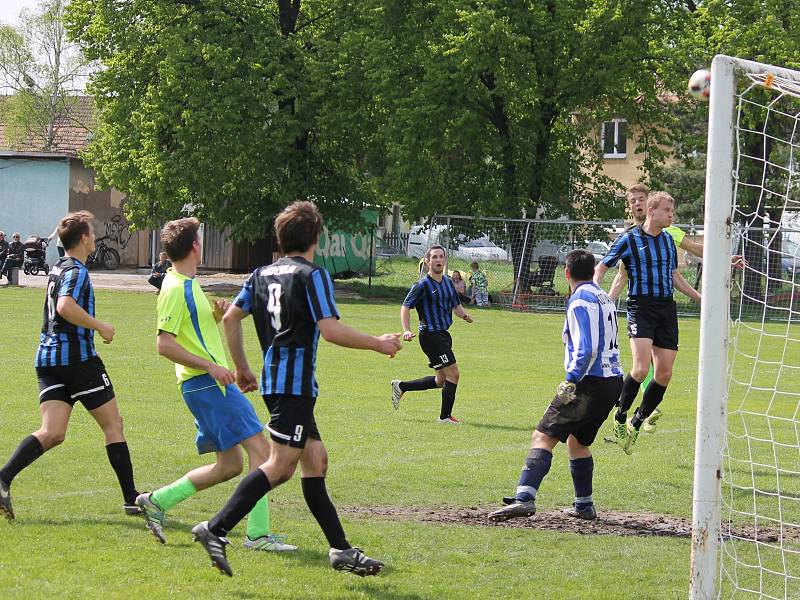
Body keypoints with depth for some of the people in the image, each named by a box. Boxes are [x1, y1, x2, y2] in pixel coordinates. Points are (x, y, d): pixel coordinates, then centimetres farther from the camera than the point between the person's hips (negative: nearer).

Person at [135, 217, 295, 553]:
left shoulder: (187, 285, 17)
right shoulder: (176, 288, -13)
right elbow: (164, 345, -18)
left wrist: (216, 316, 7)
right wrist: (210, 366, -22)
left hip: (213, 383, 10)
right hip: (206, 383, -10)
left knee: (229, 465, 11)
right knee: (260, 450, -12)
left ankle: (157, 501, 16)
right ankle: (257, 534, -13)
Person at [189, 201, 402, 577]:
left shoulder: (262, 274, 15)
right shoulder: (312, 275, -7)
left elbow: (231, 318, 14)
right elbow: (329, 330, -17)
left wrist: (241, 368, 23)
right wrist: (378, 344, -6)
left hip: (274, 379, 9)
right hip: (295, 381, -9)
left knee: (316, 461, 12)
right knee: (281, 465, -14)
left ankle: (340, 549, 13)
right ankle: (216, 529, -24)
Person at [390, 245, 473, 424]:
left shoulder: (448, 282, 12)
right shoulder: (422, 285, -11)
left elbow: (456, 305, 21)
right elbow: (405, 307, -11)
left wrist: (464, 314, -2)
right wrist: (406, 330, -24)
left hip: (443, 335, 9)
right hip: (430, 335, -9)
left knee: (441, 380, 15)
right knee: (453, 374, -11)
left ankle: (401, 387, 28)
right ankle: (445, 416, 2)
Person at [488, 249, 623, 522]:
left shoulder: (580, 301, -10)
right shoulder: (604, 298, 18)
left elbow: (586, 349, -21)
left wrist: (570, 380, -19)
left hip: (590, 383, -9)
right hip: (613, 380, 9)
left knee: (543, 437, -15)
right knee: (577, 441, 25)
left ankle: (525, 498, -30)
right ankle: (584, 505, 29)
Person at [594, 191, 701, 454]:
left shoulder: (668, 240, 14)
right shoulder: (629, 239, -3)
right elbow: (601, 268, 3)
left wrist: (700, 298, 22)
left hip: (667, 308, 6)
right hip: (640, 307, -6)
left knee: (664, 374, 1)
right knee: (641, 368, -21)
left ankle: (636, 423, 18)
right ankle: (620, 418, 0)